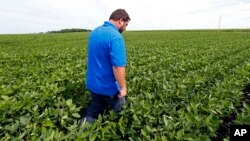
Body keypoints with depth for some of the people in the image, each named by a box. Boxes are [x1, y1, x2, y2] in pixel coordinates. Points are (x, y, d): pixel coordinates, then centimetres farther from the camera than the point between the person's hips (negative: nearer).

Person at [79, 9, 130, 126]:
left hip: (92, 83, 7)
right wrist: (123, 87, -17)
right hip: (108, 86, -7)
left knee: (94, 109, 23)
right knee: (119, 111, 19)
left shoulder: (94, 32, 4)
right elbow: (118, 67, -29)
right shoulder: (116, 37, -24)